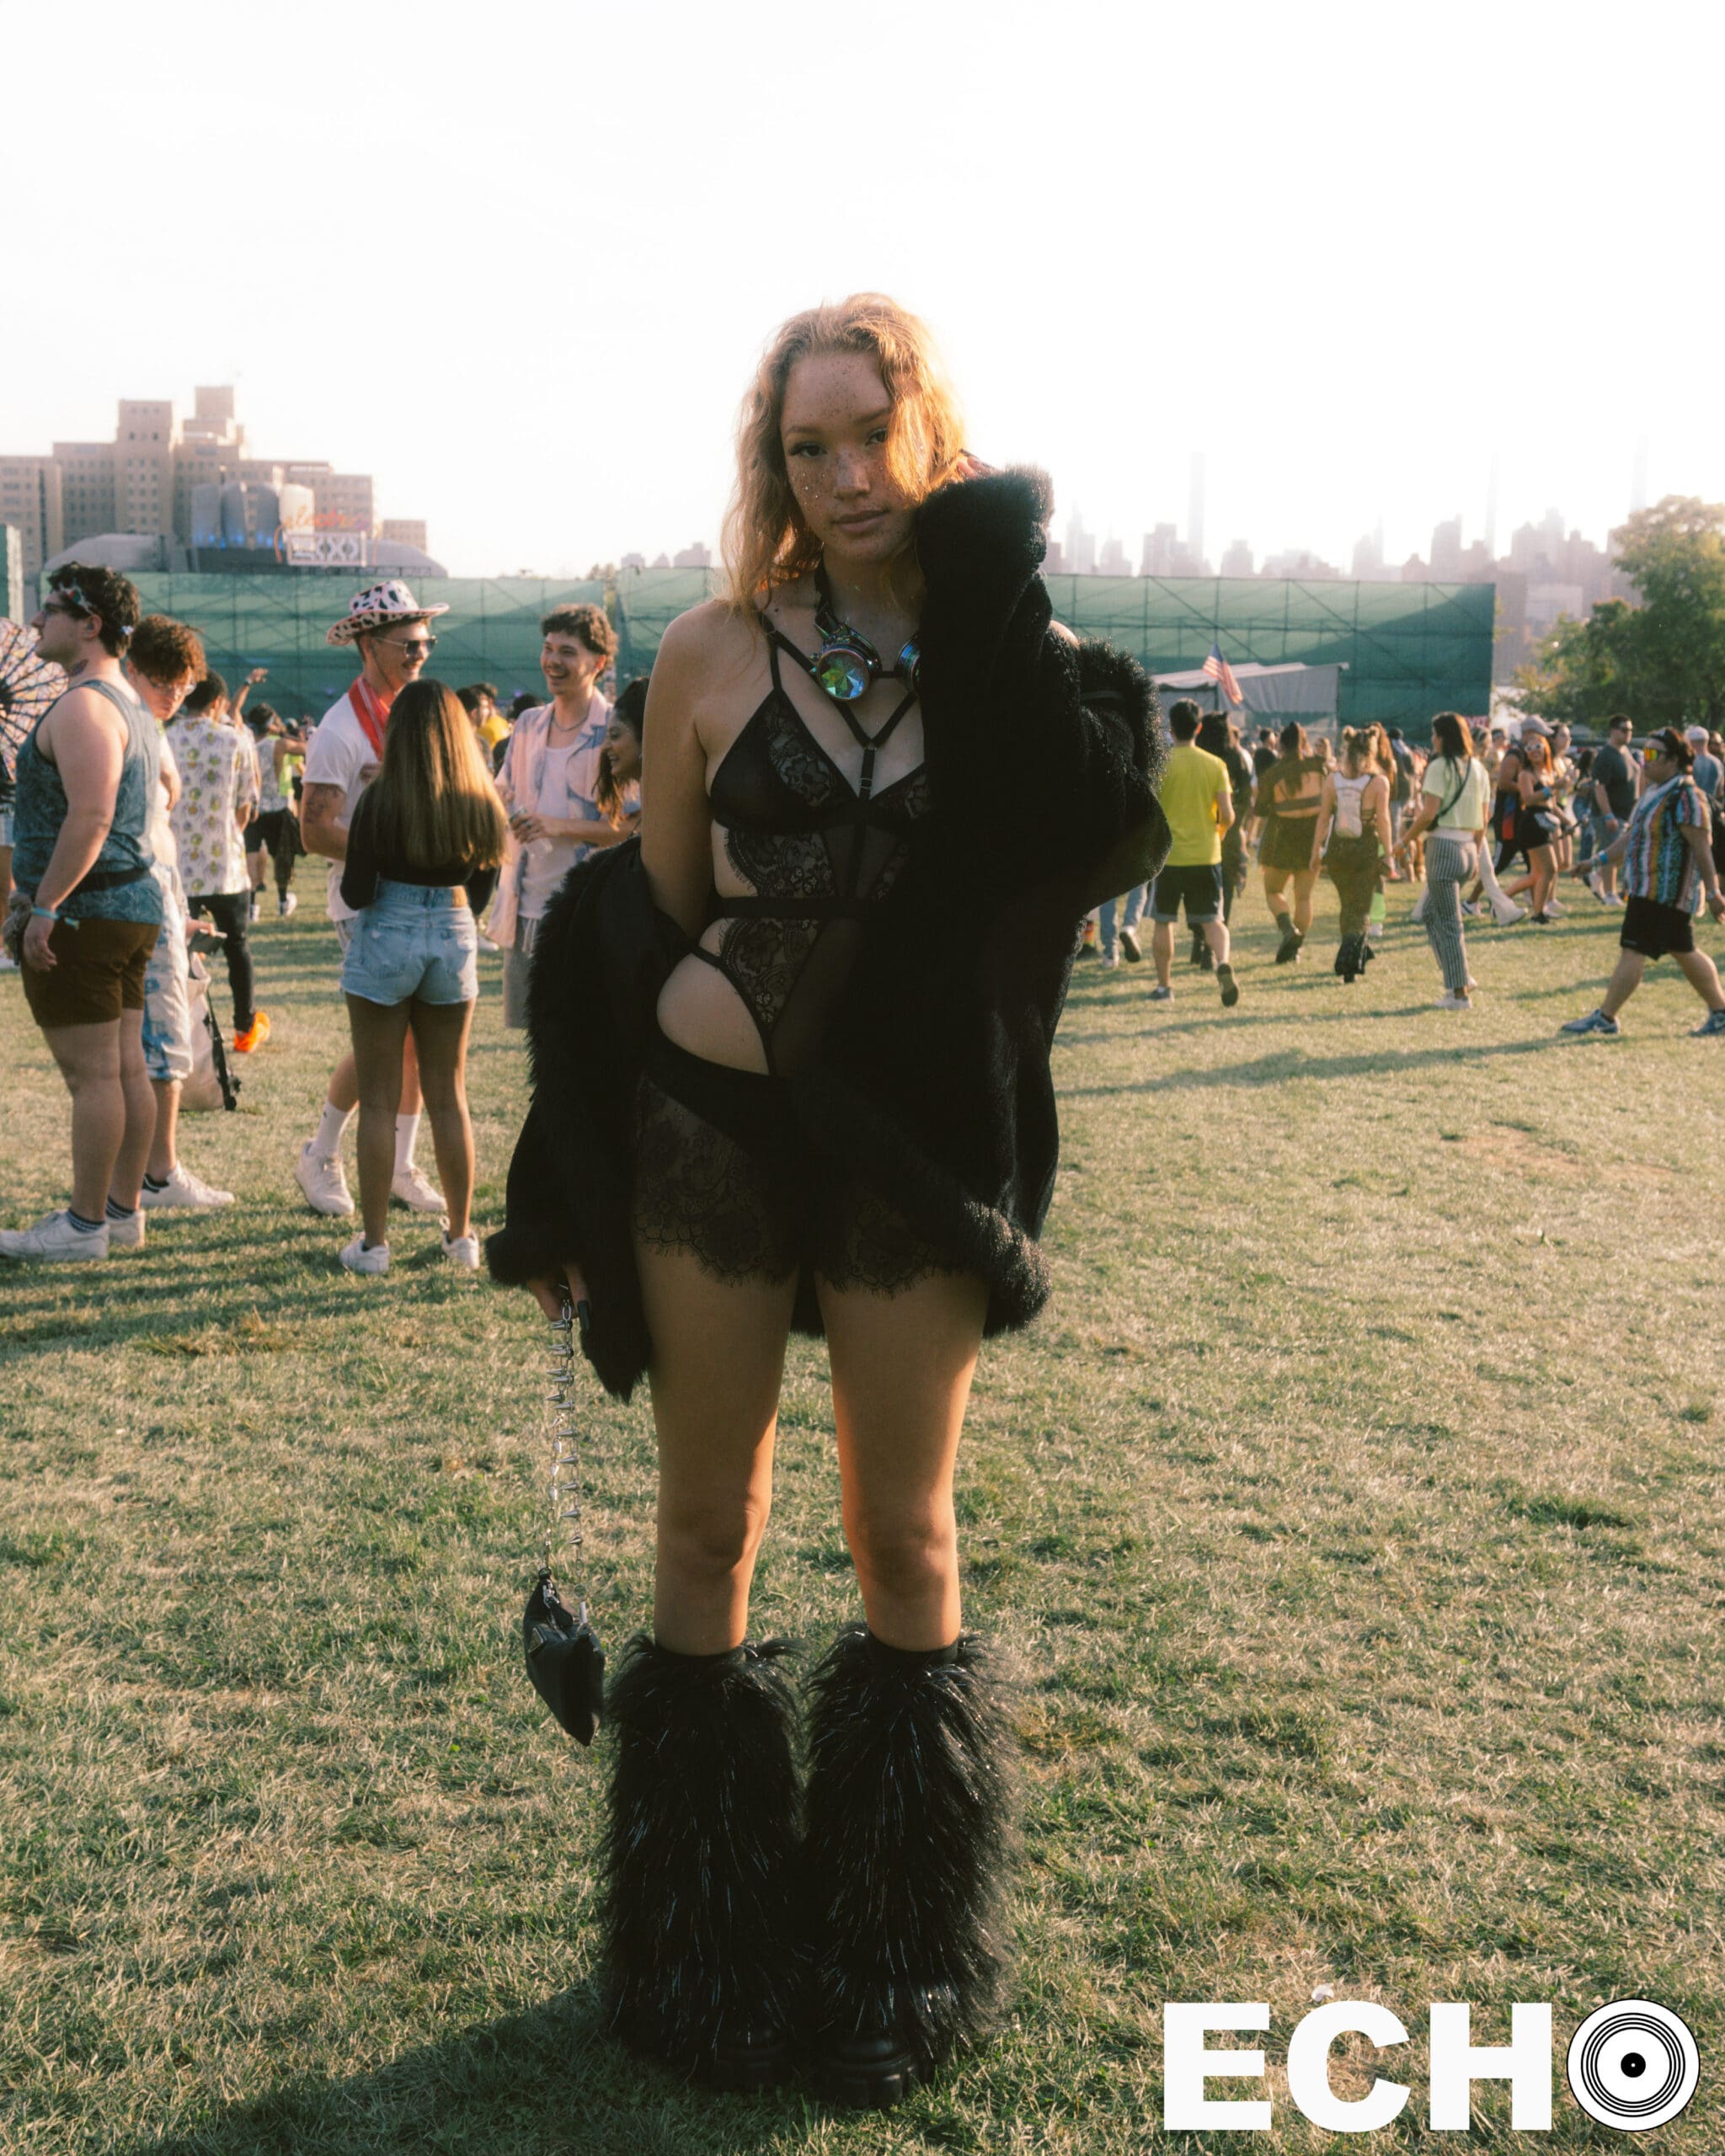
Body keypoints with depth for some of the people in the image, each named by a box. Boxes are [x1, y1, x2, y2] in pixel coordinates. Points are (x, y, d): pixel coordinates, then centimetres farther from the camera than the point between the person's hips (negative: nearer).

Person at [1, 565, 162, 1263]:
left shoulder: (81, 706, -14)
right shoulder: (131, 705, 18)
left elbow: (89, 817, -25)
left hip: (83, 913, -10)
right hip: (134, 903, 10)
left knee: (92, 1074, -5)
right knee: (126, 1067, 11)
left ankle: (85, 1226, 1)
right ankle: (123, 1211, 18)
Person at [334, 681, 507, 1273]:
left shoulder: (381, 798, -11)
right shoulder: (481, 803, 0)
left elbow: (355, 894, -10)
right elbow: (480, 889, 7)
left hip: (387, 941, -4)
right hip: (455, 939, 4)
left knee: (379, 1099, 4)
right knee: (449, 1095, 14)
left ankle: (374, 1242, 7)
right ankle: (461, 1235, 20)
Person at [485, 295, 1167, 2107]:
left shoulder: (1010, 657, 1)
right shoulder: (715, 649, -1)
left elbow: (1085, 862, -14)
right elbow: (649, 913, 5)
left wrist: (1004, 622, -15)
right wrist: (568, 1183, 5)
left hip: (910, 1146, 0)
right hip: (706, 1122, 0)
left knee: (904, 1538, 10)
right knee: (708, 1526, 10)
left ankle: (899, 1952, 31)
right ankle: (705, 1938, 31)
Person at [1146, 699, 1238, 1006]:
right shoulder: (1215, 765, -1)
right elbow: (1227, 814, -3)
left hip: (1168, 854, -1)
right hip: (1206, 854, 2)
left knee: (1163, 922, 11)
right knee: (1212, 919, 6)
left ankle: (1164, 986, 16)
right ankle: (1222, 962, -22)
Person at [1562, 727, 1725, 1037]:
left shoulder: (1685, 796, -16)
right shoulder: (1655, 792, 14)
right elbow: (1632, 834, 22)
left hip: (1666, 891, -10)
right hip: (1648, 888, 10)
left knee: (1633, 951, -8)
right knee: (1683, 952, 15)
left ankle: (1604, 1018, -5)